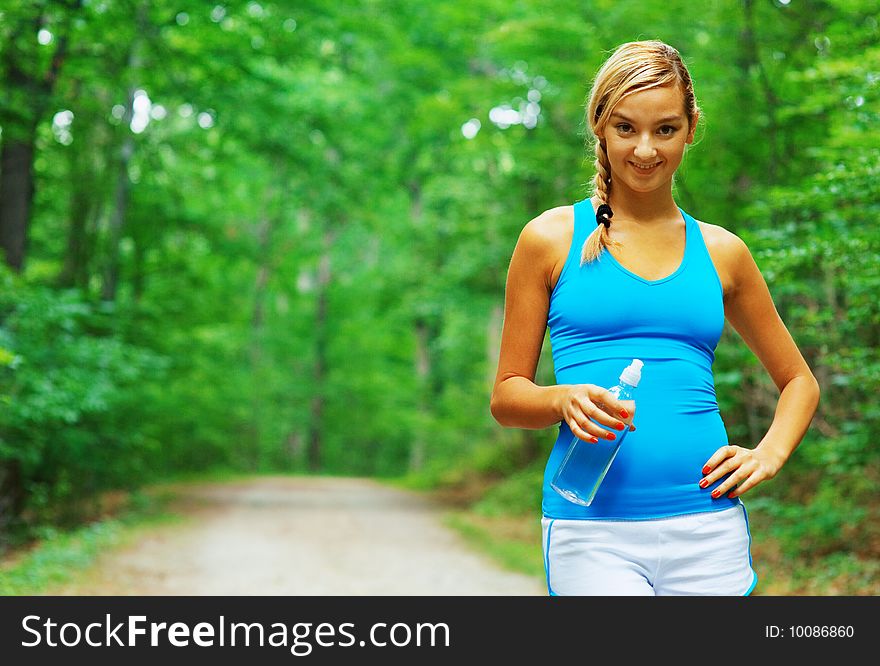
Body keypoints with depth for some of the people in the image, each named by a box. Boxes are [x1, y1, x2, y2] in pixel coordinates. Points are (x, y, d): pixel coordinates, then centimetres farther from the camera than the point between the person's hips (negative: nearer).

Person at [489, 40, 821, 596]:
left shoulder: (721, 251, 11)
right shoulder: (551, 238, 5)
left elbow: (800, 381, 22)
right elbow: (506, 395, 7)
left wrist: (768, 456, 3)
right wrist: (564, 399, -14)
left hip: (708, 529, 3)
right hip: (593, 531, -2)